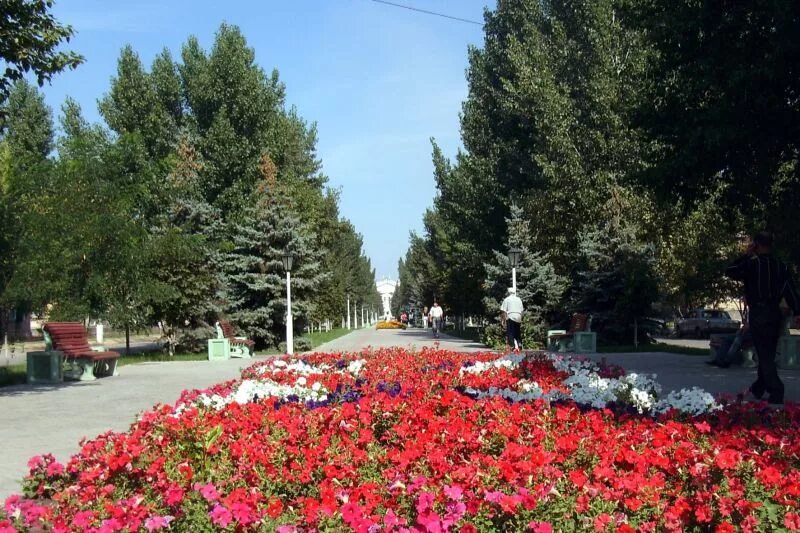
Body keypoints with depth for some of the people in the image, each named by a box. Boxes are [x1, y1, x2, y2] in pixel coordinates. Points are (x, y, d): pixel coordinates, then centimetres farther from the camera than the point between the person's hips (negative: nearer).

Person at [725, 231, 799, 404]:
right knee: (768, 353, 16)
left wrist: (745, 255, 5)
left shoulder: (751, 263, -8)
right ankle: (759, 388, 27)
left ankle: (776, 391, -17)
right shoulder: (780, 266, 5)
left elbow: (729, 272, 2)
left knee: (764, 354, -6)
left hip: (758, 313, -5)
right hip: (775, 313, 5)